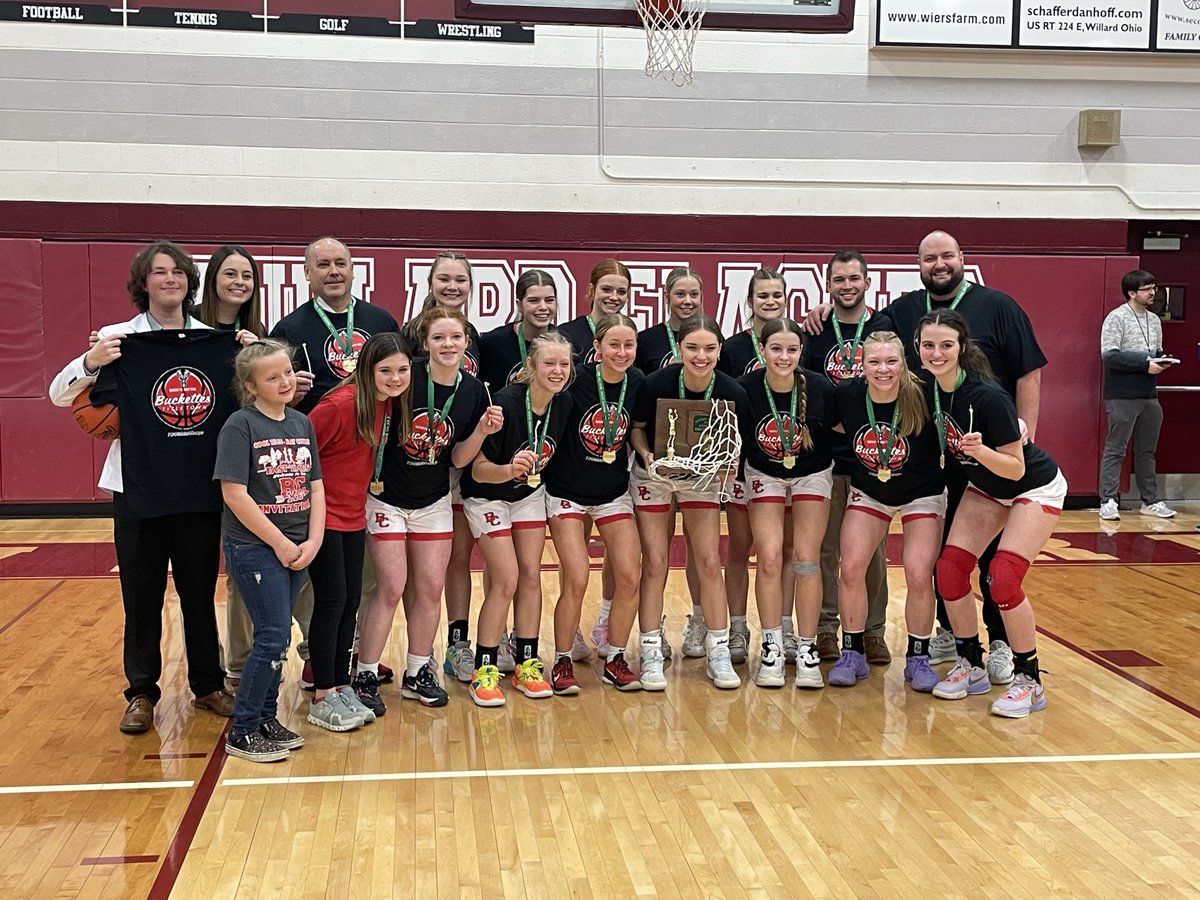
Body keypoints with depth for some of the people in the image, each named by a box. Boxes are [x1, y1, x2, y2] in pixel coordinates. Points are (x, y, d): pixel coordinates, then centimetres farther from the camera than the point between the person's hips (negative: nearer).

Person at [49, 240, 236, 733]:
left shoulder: (214, 340, 3)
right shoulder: (118, 339, -1)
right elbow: (60, 395, -1)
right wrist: (90, 362, -20)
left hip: (200, 485, 1)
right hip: (139, 487, -1)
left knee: (200, 590, 11)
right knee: (141, 595, 7)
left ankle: (208, 684, 25)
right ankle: (141, 692, 21)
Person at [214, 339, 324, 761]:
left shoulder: (302, 423, 7)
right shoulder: (240, 426, -12)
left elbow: (315, 486, 8)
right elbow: (235, 494, -16)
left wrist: (313, 541, -4)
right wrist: (280, 543, -13)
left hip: (296, 548, 6)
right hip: (254, 547, -6)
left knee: (276, 638, 13)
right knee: (273, 638, -6)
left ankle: (266, 718, 26)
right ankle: (241, 732, 6)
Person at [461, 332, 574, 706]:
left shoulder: (564, 405, -13)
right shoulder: (505, 403, -31)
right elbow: (479, 469, -29)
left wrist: (533, 469, -8)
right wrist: (509, 470, -45)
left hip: (530, 495, 5)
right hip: (488, 496, -5)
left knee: (531, 575, 3)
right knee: (506, 580, -11)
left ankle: (527, 664, 14)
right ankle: (484, 670, 1)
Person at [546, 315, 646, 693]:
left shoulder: (638, 383, -5)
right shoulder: (577, 379, -18)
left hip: (614, 493, 4)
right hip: (568, 492, -4)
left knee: (629, 577, -3)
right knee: (576, 580, -10)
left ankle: (614, 659, 14)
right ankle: (562, 662, 9)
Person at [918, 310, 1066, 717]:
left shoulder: (989, 396, -32)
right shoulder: (928, 390, -14)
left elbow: (1015, 468, -27)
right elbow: (937, 443, 8)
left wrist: (981, 450, -42)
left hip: (1034, 488, -6)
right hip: (984, 488, 6)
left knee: (1004, 579, -18)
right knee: (950, 568, -7)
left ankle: (1029, 681, 0)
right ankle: (971, 667, 11)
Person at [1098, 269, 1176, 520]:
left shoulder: (1154, 320, 14)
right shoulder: (1116, 318, -8)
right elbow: (1109, 355, -16)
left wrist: (1162, 360, 0)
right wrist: (1145, 364, -18)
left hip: (1149, 395, 7)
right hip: (1122, 396, -7)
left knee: (1147, 451, 13)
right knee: (1115, 450, -3)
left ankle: (1150, 501, 21)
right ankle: (1108, 501, 0)